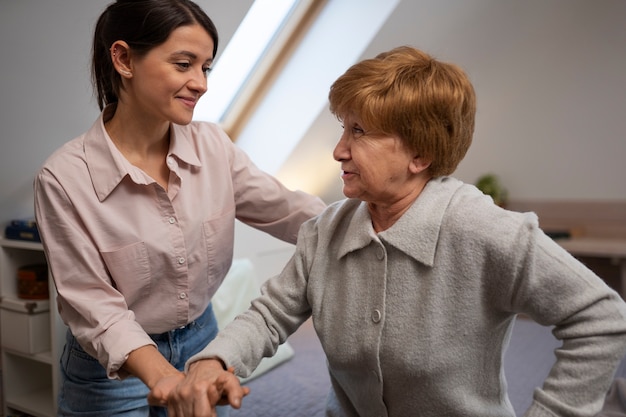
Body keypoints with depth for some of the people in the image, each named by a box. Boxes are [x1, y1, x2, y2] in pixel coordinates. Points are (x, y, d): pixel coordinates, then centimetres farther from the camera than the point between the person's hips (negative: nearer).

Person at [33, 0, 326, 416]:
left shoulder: (212, 145, -9)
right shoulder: (65, 178, -21)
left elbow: (289, 210, -9)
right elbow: (95, 308, -20)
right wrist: (163, 377, -34)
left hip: (201, 344, 4)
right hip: (113, 367, -3)